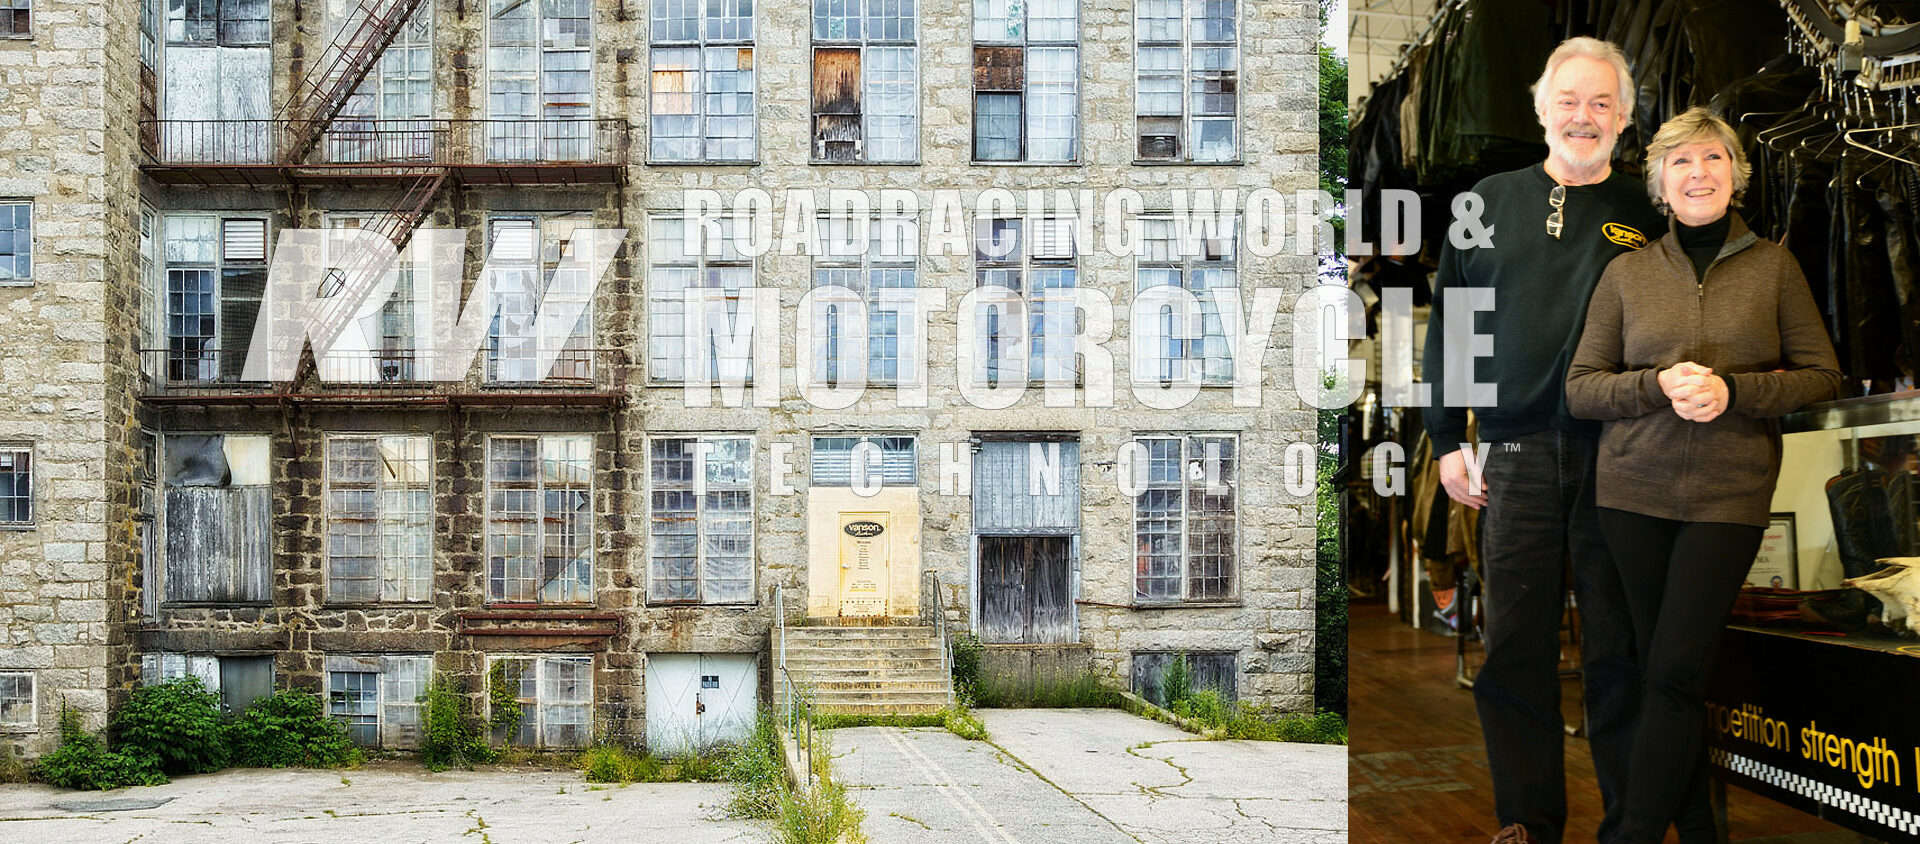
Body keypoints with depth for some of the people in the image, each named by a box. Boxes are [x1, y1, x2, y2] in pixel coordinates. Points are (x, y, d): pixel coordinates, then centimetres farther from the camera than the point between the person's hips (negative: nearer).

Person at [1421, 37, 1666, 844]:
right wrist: (1447, 438, 5)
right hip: (1516, 453, 1)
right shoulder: (1489, 203, 10)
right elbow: (1448, 324, 10)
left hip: (1617, 455, -1)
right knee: (1515, 645, 4)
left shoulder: (1646, 217, 9)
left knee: (1618, 647, 4)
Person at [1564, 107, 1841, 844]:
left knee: (1676, 669, -7)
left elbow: (1824, 376, 5)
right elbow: (1580, 388, 4)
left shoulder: (1774, 265, 5)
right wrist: (1659, 385, -14)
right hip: (1635, 488, 2)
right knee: (1657, 663, 6)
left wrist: (1734, 391, -12)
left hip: (1732, 492, -1)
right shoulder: (1626, 273, 6)